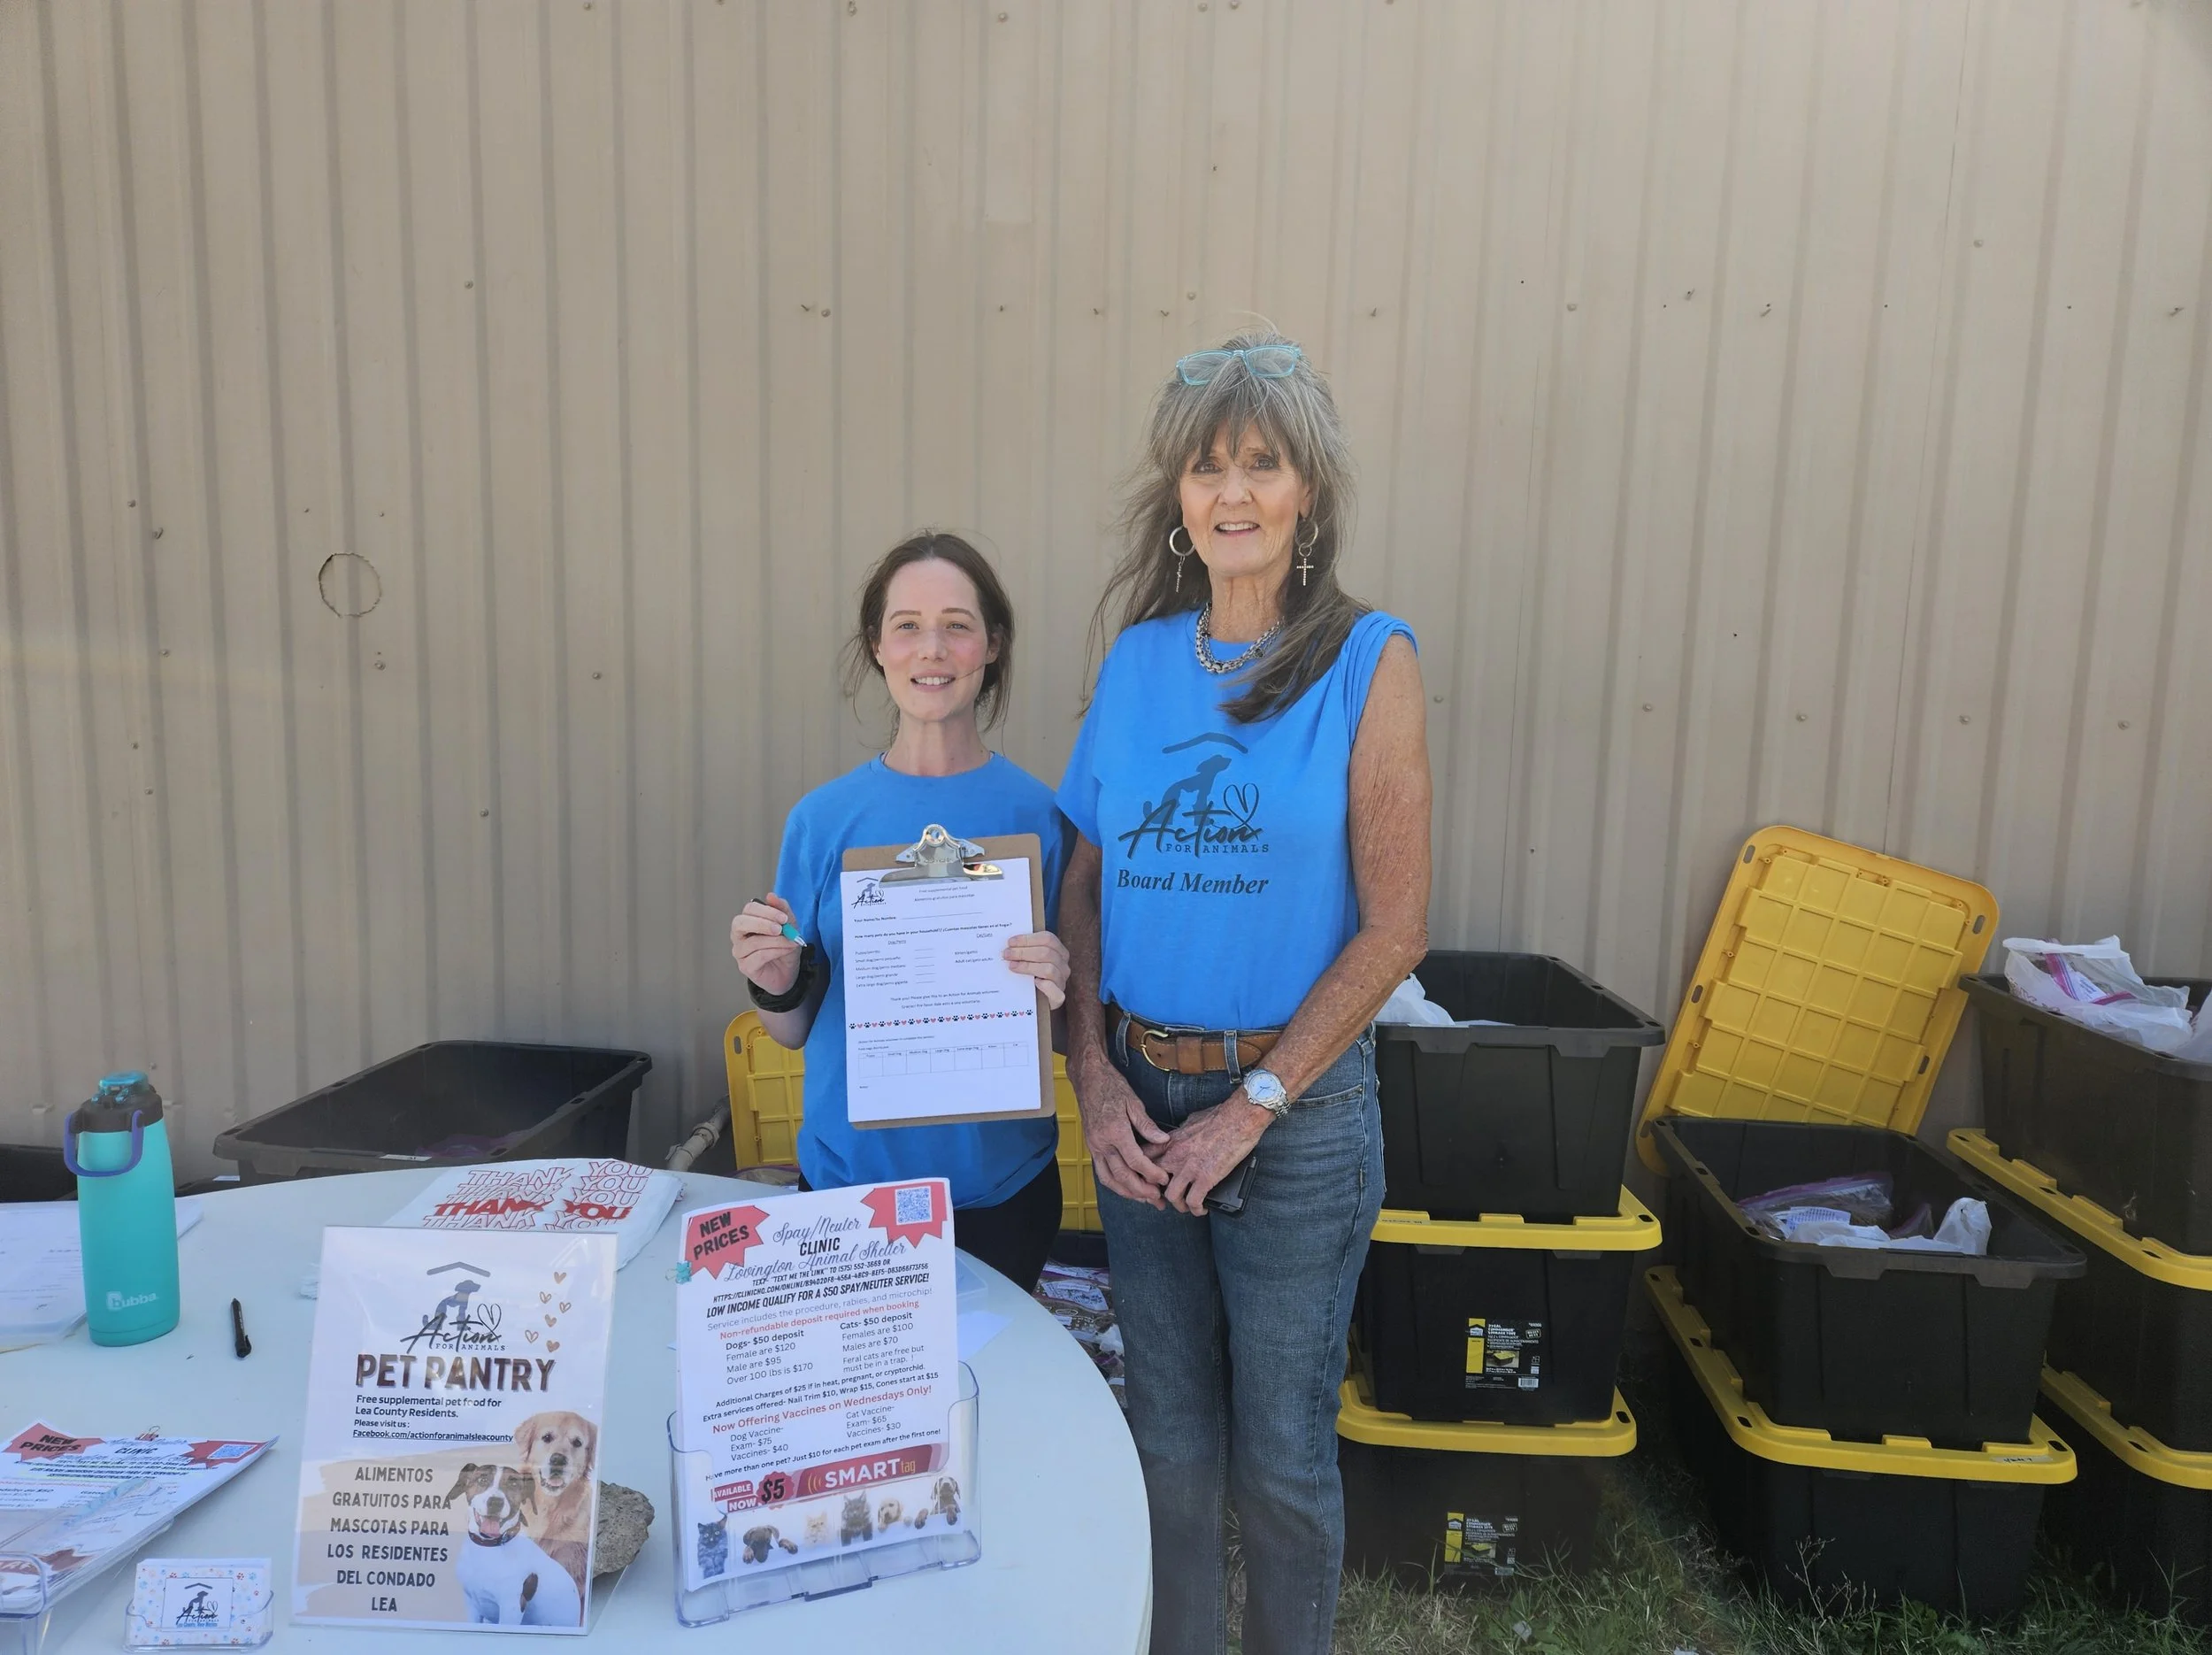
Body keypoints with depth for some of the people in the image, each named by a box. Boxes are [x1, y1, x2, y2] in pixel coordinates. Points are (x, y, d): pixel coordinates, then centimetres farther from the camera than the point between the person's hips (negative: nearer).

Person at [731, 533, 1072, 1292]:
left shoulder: (1037, 814, -7)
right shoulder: (823, 818, -4)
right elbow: (794, 1031, 4)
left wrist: (1055, 991, -21)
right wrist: (775, 984, -16)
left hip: (1001, 1180, -1)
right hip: (849, 1170, 1)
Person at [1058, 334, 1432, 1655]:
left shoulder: (1369, 662, -8)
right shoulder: (1138, 657, 4)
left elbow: (1394, 927, -11)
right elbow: (1085, 889, 6)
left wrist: (1253, 1106, -12)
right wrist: (1096, 1077, -5)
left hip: (1295, 1104, -3)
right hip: (1140, 1098, 4)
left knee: (1282, 1449, 12)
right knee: (1170, 1432, 19)